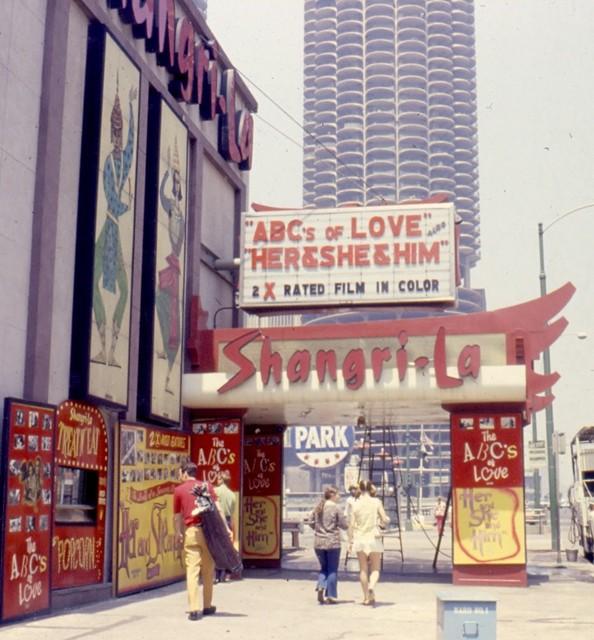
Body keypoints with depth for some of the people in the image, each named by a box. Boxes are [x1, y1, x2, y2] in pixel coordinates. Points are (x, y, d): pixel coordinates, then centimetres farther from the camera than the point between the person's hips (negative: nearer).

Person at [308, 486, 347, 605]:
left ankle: (320, 586, -5)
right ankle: (331, 596, 7)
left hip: (318, 542, 5)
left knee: (323, 567, 18)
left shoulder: (318, 507, 6)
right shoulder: (335, 507, -10)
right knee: (332, 569, 6)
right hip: (332, 542, -5)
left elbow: (311, 522, 10)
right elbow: (344, 524, -9)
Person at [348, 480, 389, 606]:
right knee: (375, 569, 7)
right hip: (374, 539, -1)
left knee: (363, 569, 11)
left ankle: (366, 597, 13)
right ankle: (371, 586, -21)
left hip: (359, 539, 1)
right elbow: (385, 520, -6)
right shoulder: (376, 502, -4)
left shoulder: (356, 504, -2)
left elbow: (351, 525, -3)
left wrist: (350, 541, 5)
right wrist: (387, 520, 17)